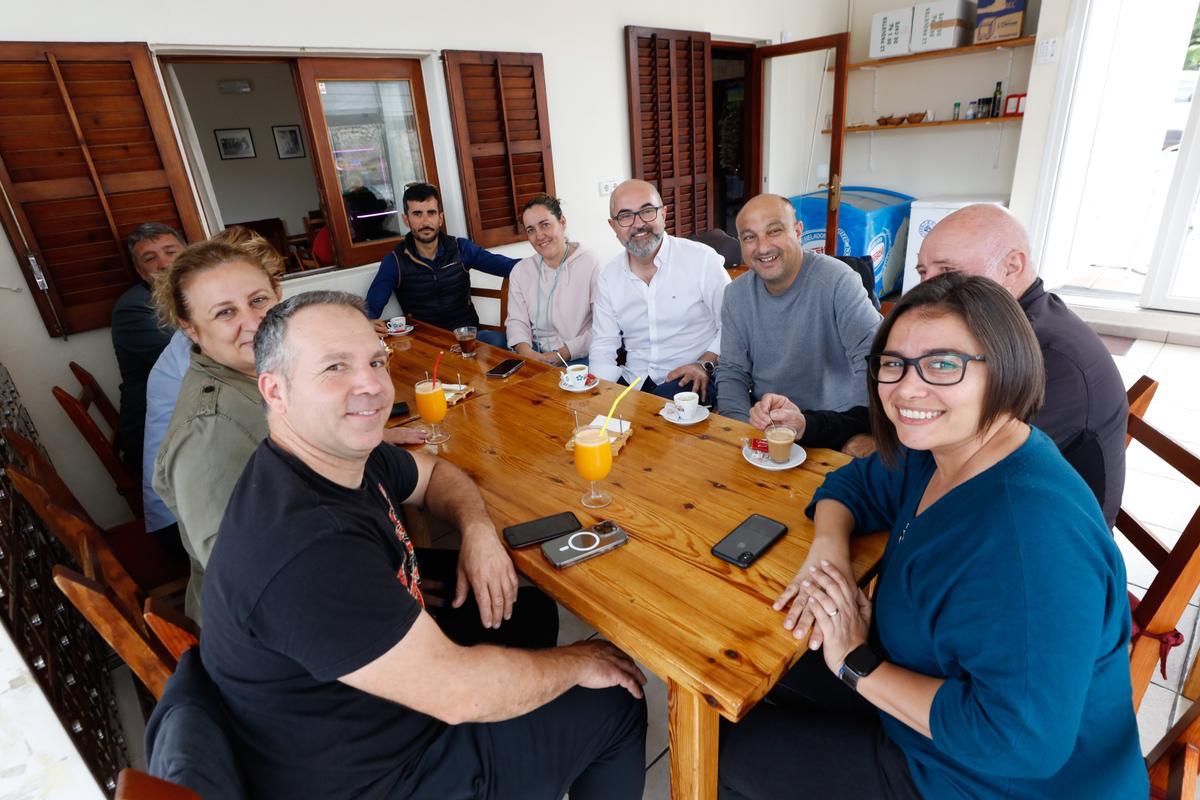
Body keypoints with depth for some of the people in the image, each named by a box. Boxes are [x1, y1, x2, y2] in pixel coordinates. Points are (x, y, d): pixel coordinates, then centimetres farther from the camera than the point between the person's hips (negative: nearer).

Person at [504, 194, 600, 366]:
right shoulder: (520, 270, 12)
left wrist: (561, 355, -17)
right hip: (535, 355, 4)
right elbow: (516, 321, 6)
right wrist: (526, 352, -15)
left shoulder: (590, 265, -4)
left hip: (579, 359, -4)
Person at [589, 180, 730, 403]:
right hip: (632, 382, 4)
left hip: (690, 382, -3)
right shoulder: (608, 277, 7)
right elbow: (603, 346, 7)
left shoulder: (702, 259, -5)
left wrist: (705, 364, -16)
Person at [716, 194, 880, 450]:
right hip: (762, 422, 4)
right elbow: (732, 372, 4)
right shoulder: (736, 295, 2)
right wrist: (743, 426, -13)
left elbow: (875, 359, -22)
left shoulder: (837, 280, -14)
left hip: (833, 424, -3)